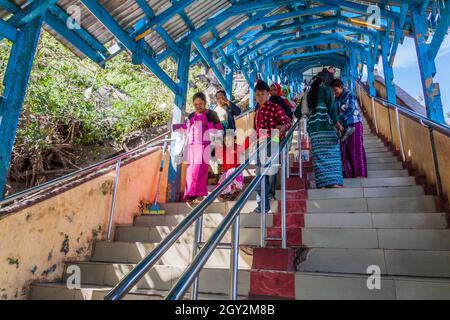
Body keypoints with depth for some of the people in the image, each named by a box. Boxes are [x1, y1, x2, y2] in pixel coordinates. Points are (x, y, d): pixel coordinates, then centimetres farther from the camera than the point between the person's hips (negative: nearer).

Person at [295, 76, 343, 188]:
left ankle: (322, 182, -1)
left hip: (313, 126, 4)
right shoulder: (327, 90, 8)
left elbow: (298, 112, 18)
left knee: (318, 154, 2)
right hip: (325, 124, -4)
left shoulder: (309, 94, 19)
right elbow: (331, 107, -4)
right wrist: (336, 122, -2)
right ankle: (333, 181, -7)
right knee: (331, 152, -2)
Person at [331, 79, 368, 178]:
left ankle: (360, 173, -2)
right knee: (345, 149, 0)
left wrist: (339, 117, -23)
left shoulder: (350, 95, -4)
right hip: (344, 126, 6)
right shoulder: (337, 99, 13)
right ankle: (349, 173, 3)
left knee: (356, 148, -6)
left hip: (354, 125, -6)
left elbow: (351, 109, -16)